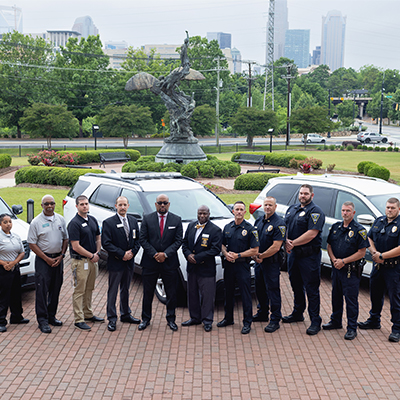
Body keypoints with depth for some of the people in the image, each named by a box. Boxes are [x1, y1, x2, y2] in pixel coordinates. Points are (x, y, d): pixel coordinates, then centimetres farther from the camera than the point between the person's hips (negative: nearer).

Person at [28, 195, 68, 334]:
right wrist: (47, 259, -11)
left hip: (58, 258, 4)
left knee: (55, 289, 10)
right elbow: (32, 244, -7)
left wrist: (61, 256, -2)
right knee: (42, 290, -5)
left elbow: (65, 239, 12)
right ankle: (42, 320, 1)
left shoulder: (60, 219, 7)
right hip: (43, 259, -4)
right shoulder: (36, 222, -6)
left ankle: (51, 316, 22)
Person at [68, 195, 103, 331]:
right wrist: (91, 256, -12)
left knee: (89, 289, 17)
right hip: (80, 261, -7)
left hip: (92, 260, 7)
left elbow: (98, 238, 17)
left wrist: (97, 252, 0)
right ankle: (79, 319, 4)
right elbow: (76, 246, -17)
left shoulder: (93, 220, 9)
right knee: (79, 291, -1)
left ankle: (88, 314, 29)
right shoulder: (74, 223, -14)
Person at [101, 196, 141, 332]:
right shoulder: (108, 223, -10)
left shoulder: (133, 221, 6)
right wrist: (122, 254, -17)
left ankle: (125, 314, 30)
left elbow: (137, 239, 9)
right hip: (115, 263, -5)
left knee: (125, 289, 17)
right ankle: (112, 319, 11)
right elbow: (106, 243, -14)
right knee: (113, 291, 3)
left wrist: (132, 252, -8)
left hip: (129, 262, 5)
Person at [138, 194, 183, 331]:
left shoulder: (176, 220, 3)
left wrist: (165, 254, -14)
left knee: (171, 293, 7)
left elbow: (178, 241, -2)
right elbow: (143, 240, -2)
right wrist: (154, 255, -12)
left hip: (170, 262, 0)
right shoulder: (147, 219, 2)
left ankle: (171, 319, 22)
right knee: (147, 293, 8)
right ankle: (145, 319, 22)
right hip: (150, 262, 0)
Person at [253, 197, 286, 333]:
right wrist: (255, 255, -3)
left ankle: (275, 320, 4)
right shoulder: (259, 221, 9)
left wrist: (261, 256, -12)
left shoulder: (279, 223, -14)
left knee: (273, 290, -3)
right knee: (260, 288, 17)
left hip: (272, 262, -7)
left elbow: (276, 247, -19)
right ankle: (263, 313, 33)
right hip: (259, 261, 7)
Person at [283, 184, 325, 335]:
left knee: (311, 288, -4)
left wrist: (293, 243, -16)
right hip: (293, 253, 8)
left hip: (309, 255, -7)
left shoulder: (315, 211, -11)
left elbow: (312, 234, -20)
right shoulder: (292, 209, 14)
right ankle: (297, 313, 34)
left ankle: (315, 321, 2)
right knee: (296, 285, 18)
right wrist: (286, 241, -5)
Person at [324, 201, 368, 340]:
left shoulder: (359, 230, -9)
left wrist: (343, 261, -15)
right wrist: (334, 259, -5)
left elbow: (361, 252, -11)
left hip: (351, 271, -6)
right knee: (336, 296, 16)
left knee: (351, 299, -2)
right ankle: (336, 321, 32)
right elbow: (329, 245, 13)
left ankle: (352, 328, 7)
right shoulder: (335, 227, 9)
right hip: (336, 268, 6)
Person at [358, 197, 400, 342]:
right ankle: (374, 321, 35)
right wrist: (375, 252, -4)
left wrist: (381, 256, -16)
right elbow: (369, 238, 14)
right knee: (375, 295, 18)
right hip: (377, 265, 6)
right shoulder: (378, 221, 9)